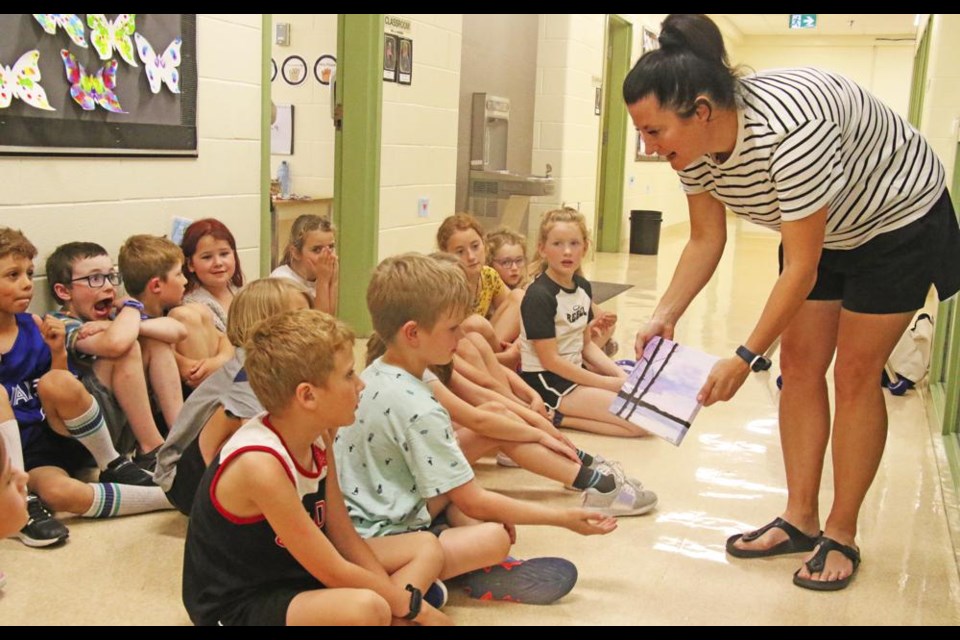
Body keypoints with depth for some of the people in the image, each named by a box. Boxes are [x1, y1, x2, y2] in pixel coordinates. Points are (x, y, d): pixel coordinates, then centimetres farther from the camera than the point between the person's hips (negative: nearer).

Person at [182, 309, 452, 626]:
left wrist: (393, 595, -7)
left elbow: (344, 537, 3)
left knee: (426, 548, 8)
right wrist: (417, 608, -13)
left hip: (294, 572, 9)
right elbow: (335, 574, -24)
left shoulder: (318, 437, -4)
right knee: (366, 609, -37)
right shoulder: (260, 464, -30)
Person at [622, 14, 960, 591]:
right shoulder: (694, 144, -17)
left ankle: (842, 536, 8)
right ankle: (800, 519, 13)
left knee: (855, 374, -5)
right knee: (800, 367, 3)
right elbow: (706, 241, -8)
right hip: (823, 229, 7)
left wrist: (747, 358, -33)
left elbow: (801, 269, -35)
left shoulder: (789, 130, -41)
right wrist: (665, 316, -22)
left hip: (899, 221, -7)